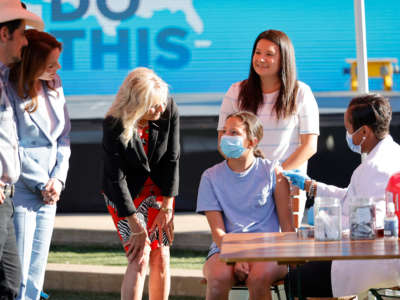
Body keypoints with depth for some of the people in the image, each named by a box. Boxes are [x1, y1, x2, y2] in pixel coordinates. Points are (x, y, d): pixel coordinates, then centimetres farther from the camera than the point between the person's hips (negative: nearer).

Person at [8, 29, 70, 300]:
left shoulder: (54, 85, 8)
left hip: (49, 191, 7)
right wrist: (42, 184, -10)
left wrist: (58, 179, 1)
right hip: (21, 191, -7)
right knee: (17, 272, -6)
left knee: (37, 271, 10)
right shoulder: (13, 91, -13)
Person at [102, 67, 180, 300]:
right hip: (125, 193, -3)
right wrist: (137, 227, -21)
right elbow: (116, 178, -22)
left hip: (158, 188, 3)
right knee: (140, 258, -14)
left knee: (161, 258, 0)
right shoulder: (115, 126, -27)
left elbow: (172, 159, -10)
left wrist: (167, 209, -9)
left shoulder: (169, 110, -18)